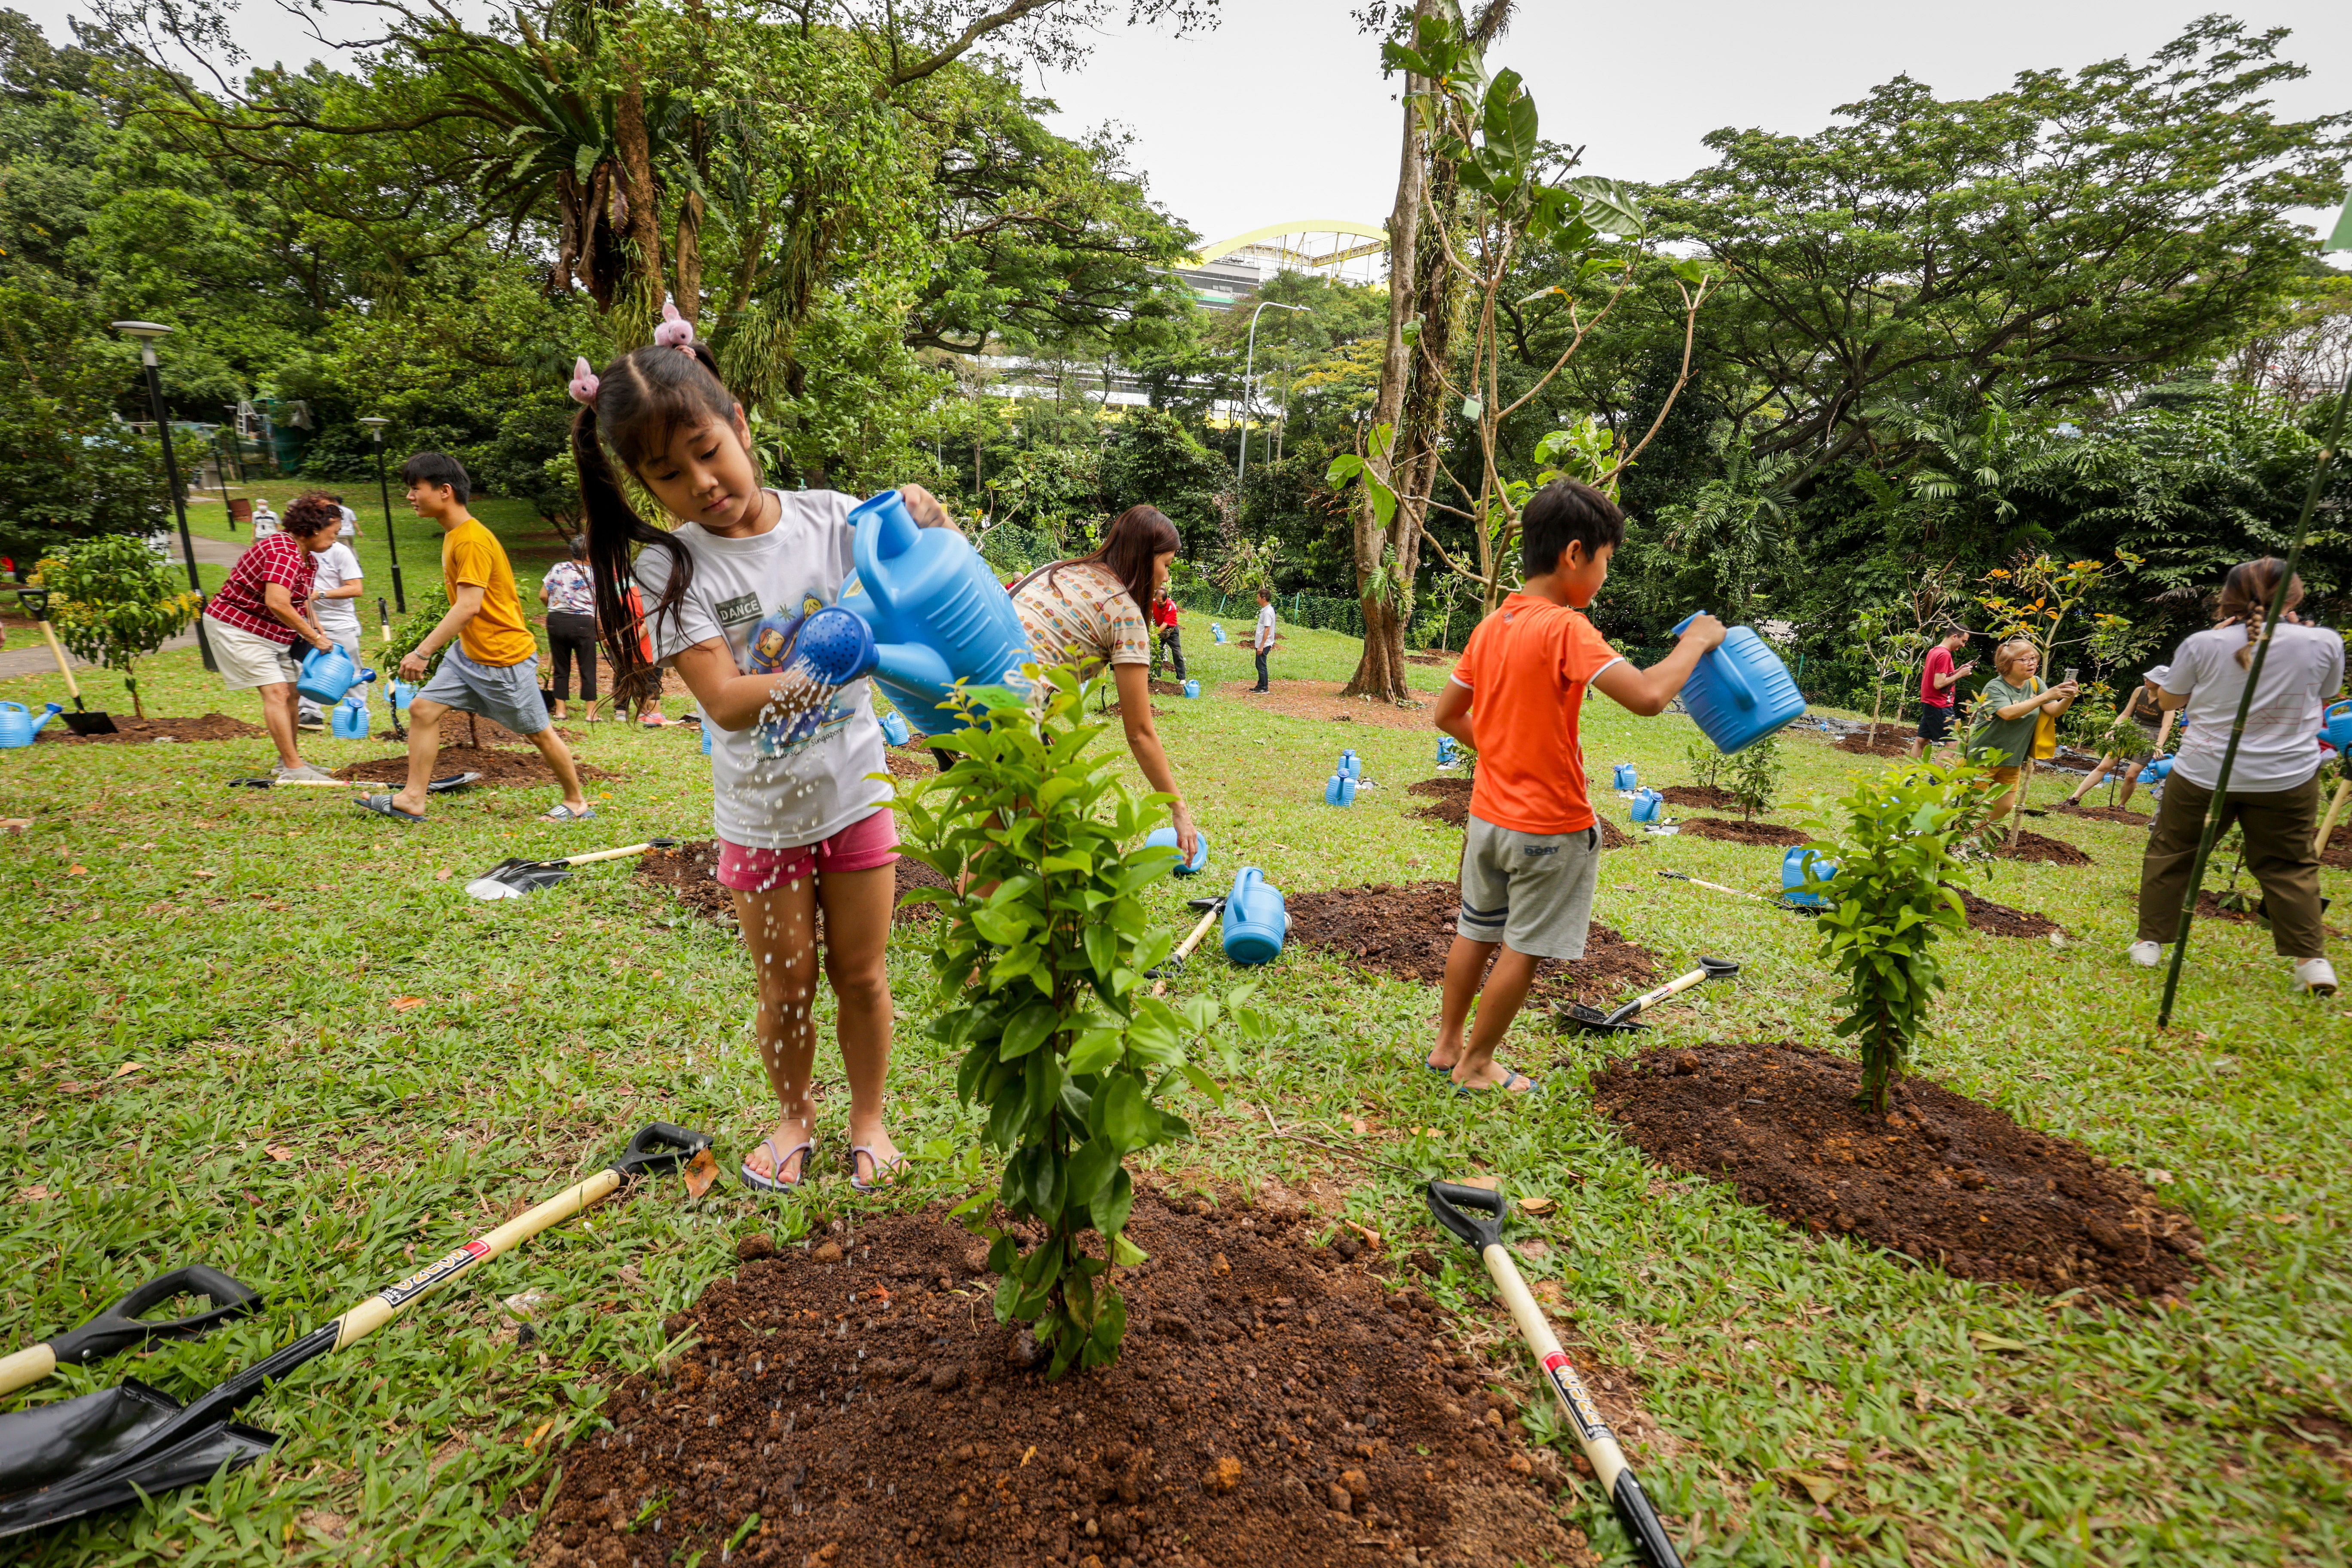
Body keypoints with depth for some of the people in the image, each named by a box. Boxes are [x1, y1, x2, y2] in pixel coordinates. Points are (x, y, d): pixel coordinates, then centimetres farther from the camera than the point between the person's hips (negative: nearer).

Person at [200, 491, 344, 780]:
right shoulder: (283, 551, -25)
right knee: (276, 691, -16)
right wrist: (314, 638, -28)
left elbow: (302, 600, 22)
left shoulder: (305, 556, 9)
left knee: (290, 692, 10)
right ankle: (292, 769, -18)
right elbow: (277, 604, -36)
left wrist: (319, 631, 8)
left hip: (272, 633, 11)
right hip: (236, 626, -11)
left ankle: (288, 762, 20)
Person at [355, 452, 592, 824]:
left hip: (504, 656, -9)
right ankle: (412, 799, 8)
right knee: (423, 709, 2)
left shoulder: (473, 540, -20)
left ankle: (576, 803, 16)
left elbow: (469, 606, -27)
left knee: (538, 733, 2)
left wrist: (422, 652, -28)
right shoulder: (453, 535, 10)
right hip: (468, 653, 10)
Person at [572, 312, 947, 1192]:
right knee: (786, 988, 14)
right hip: (760, 814, 0)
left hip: (855, 795, 1)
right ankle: (794, 1117, 40)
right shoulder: (672, 563, -13)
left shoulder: (829, 518, -8)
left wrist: (928, 528, -22)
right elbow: (725, 701, -23)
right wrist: (830, 670, -39)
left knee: (861, 975, 13)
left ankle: (868, 1117, 35)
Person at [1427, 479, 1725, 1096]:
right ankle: (1476, 1065, 19)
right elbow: (1648, 696, -30)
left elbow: (1447, 715, 11)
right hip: (1550, 826, -7)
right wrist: (1696, 641, -13)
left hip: (1489, 813, 7)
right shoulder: (1566, 629, -20)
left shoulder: (1491, 626, 4)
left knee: (1476, 932, 19)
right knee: (1525, 948, 8)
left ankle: (1446, 1045, 31)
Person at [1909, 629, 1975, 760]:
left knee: (1921, 740, 12)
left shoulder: (1933, 651, 12)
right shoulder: (1944, 655, -16)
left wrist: (1959, 670, 10)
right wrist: (1959, 675, -12)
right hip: (1940, 705, -10)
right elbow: (1939, 684, -21)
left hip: (1928, 704, 10)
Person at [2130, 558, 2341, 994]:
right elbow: (2324, 697, 13)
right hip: (2287, 778, 2)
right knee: (2290, 868, 13)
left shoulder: (2203, 644, -11)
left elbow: (2168, 701, 4)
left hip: (2203, 774, -1)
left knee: (2170, 855, 11)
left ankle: (2150, 943, 15)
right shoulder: (2324, 643, -6)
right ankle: (2312, 960, 11)